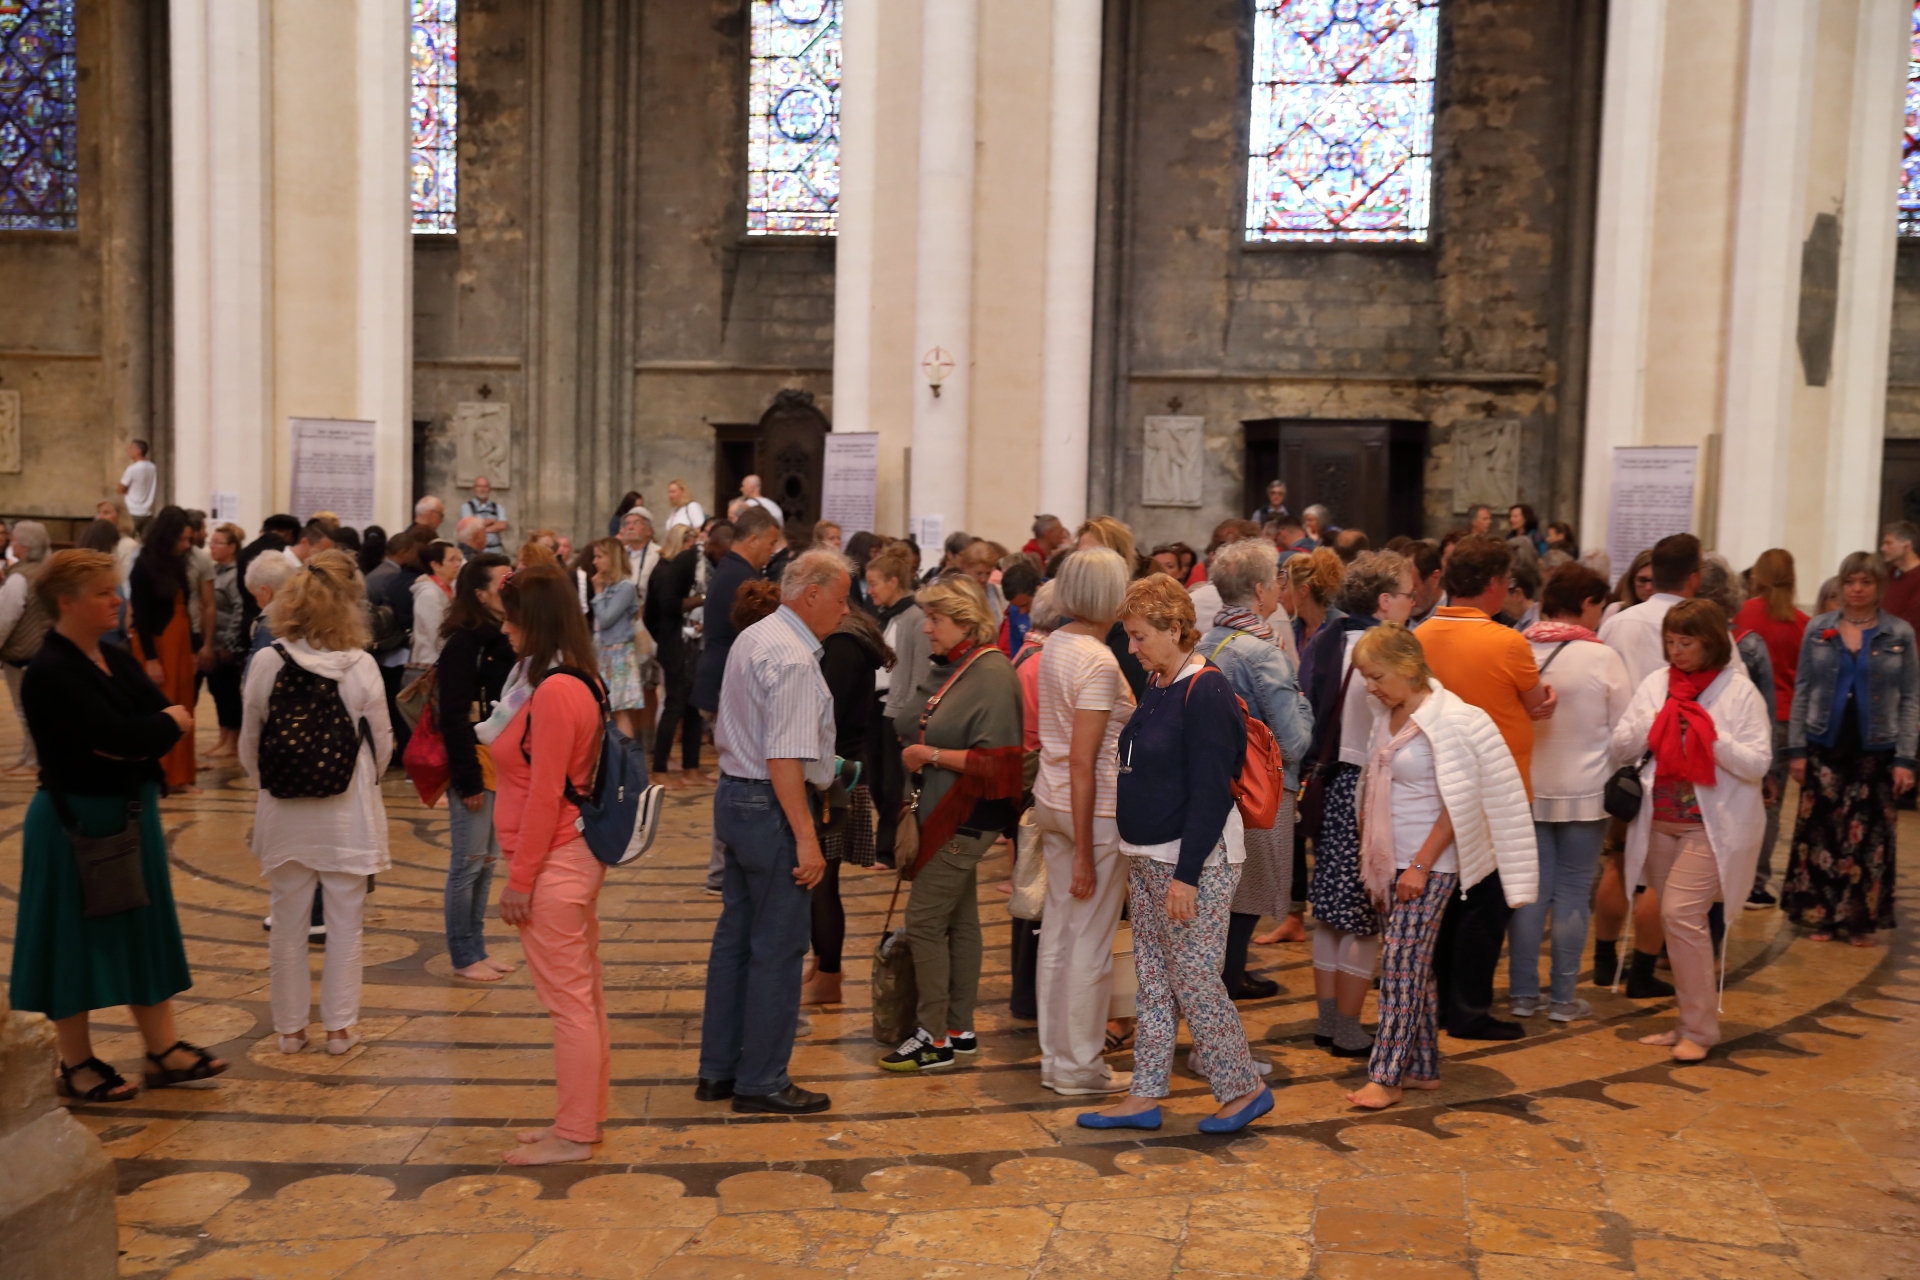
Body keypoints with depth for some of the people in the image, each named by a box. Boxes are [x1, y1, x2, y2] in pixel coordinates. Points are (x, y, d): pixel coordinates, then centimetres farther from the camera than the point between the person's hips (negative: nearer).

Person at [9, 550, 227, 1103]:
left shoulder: (118, 662, 8)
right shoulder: (51, 673, -17)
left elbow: (170, 718, -1)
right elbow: (117, 734, -27)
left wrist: (136, 740, -20)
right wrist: (167, 723, -10)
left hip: (131, 814, 8)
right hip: (74, 820, -8)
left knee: (144, 930, 13)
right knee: (76, 936, 5)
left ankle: (163, 1049, 22)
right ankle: (76, 1063, 20)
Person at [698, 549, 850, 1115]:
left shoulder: (751, 637, 12)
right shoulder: (793, 659, -20)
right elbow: (784, 759, -25)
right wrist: (806, 839, -24)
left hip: (734, 793, 10)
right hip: (771, 806, -10)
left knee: (734, 937, 16)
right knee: (778, 947, 0)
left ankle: (718, 1069, 25)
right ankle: (761, 1082, 10)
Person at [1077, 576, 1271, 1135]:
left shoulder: (1206, 693, -17)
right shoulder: (1157, 685, 11)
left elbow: (1209, 794, -21)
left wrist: (1186, 876, -22)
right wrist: (1137, 860, 18)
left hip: (1195, 860, -9)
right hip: (1149, 858, 9)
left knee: (1194, 982, -2)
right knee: (1152, 980, 13)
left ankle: (1245, 1089, 16)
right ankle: (1144, 1097, 21)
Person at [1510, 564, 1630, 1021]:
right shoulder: (1602, 657, -10)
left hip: (1525, 790, 3)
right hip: (1583, 792, -3)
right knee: (1572, 893, 5)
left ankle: (1524, 992, 15)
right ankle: (1563, 998, 11)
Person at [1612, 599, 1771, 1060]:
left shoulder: (1740, 692, -4)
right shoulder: (1656, 684, 7)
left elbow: (1757, 763, -10)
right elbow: (1621, 746, 4)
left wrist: (1710, 735, -20)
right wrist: (1659, 720, -10)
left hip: (1711, 826, -5)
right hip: (1659, 822, 5)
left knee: (1681, 914, -15)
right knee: (1676, 920, 11)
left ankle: (1699, 1029, -3)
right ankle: (1690, 1021, 23)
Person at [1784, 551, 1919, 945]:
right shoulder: (1818, 629, 4)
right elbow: (1802, 690, 5)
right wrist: (1796, 748, -1)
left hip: (1875, 750, -1)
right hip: (1825, 747, 1)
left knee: (1867, 836, 3)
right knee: (1820, 832, 3)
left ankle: (1861, 920, 16)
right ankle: (1818, 915, 14)